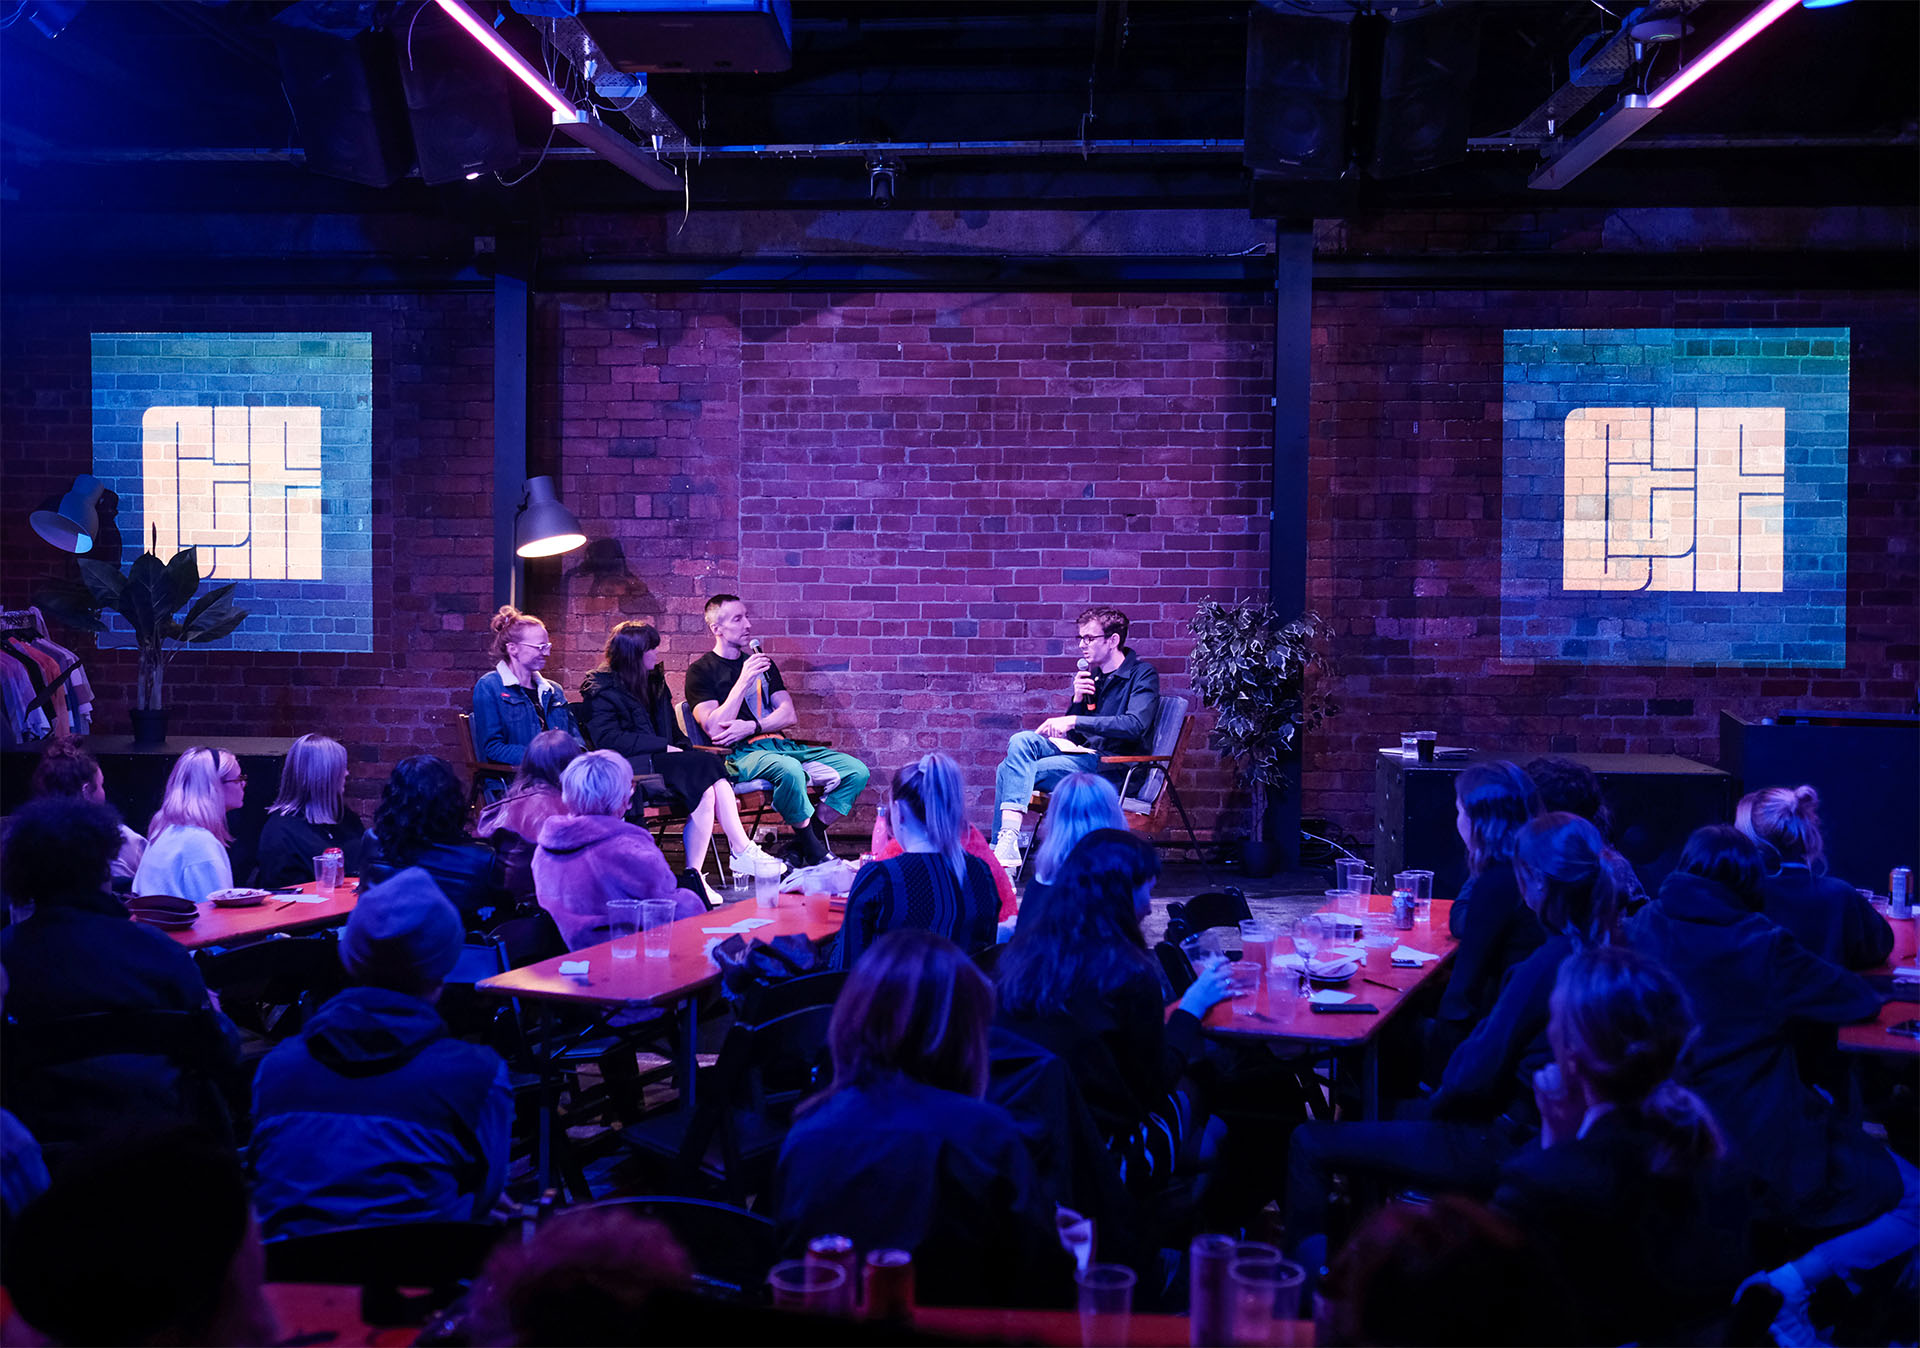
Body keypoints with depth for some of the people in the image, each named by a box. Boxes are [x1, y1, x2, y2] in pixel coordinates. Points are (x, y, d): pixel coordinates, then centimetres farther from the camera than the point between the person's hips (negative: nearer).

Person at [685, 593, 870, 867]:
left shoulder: (762, 665, 22)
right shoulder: (701, 672, 4)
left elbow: (790, 716, 10)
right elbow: (714, 729, -10)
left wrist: (751, 727, -9)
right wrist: (744, 680, -14)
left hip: (780, 744, 7)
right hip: (740, 754, -7)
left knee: (857, 771, -11)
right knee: (790, 770, -40)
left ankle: (799, 848, -12)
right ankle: (816, 855, -23)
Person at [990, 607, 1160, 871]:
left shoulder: (1142, 675, -3)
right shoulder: (1091, 675, 17)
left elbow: (1135, 725, -22)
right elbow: (1071, 732, 19)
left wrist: (1074, 721, -23)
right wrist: (1078, 700, -1)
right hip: (1081, 753, 7)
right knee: (1021, 740, -18)